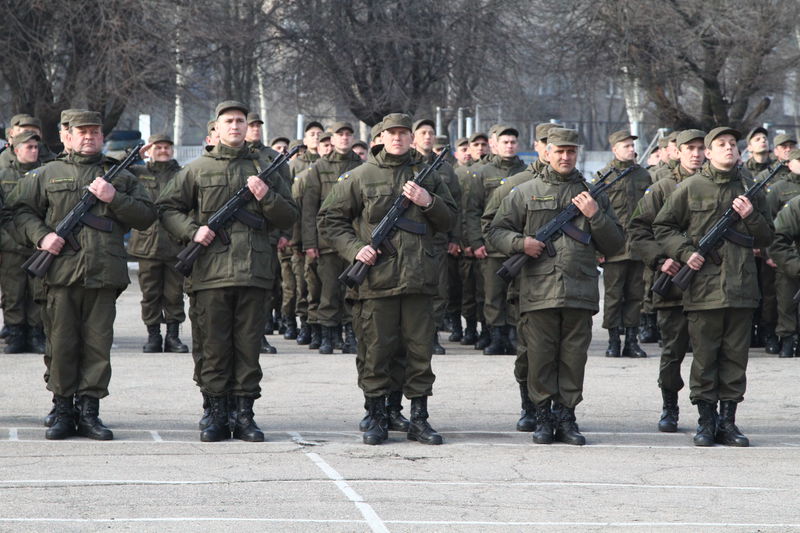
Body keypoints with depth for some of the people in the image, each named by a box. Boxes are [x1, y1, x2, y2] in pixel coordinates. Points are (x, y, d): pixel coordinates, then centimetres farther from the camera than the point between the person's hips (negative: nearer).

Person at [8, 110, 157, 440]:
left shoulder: (121, 177, 15)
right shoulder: (48, 174, 13)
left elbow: (147, 216, 10)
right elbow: (19, 207, 12)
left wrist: (115, 199, -5)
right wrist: (40, 236, -4)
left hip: (104, 275, 1)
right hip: (61, 273, -1)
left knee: (98, 345, -1)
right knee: (62, 345, 1)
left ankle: (89, 411, 5)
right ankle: (63, 411, 9)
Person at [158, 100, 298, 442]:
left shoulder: (263, 168, 14)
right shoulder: (198, 169, 10)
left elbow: (289, 217, 14)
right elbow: (166, 208, 11)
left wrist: (267, 198, -5)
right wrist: (191, 231, -5)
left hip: (253, 271, 1)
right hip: (211, 270, -1)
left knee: (248, 344, 2)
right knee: (214, 346, 0)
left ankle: (244, 413, 7)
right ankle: (216, 413, 6)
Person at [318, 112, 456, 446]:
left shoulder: (427, 176, 12)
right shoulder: (360, 177, 4)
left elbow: (449, 220, 16)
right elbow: (329, 219, 6)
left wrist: (429, 202, -5)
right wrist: (354, 249, -8)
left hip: (418, 279, 2)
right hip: (376, 278, -2)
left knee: (420, 352, 4)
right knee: (376, 352, 1)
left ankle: (419, 419, 12)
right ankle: (377, 419, 11)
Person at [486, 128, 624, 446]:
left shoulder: (593, 194, 15)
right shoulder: (525, 193, 10)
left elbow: (614, 246, 13)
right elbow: (495, 232, 11)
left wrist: (596, 215, -3)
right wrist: (520, 243, -8)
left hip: (580, 294, 1)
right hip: (538, 293, -1)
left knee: (573, 359, 2)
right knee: (540, 359, 1)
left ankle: (566, 417, 11)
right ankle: (543, 417, 11)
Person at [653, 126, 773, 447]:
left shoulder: (750, 189, 10)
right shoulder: (691, 188, 2)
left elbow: (766, 239, 14)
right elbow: (662, 226, 7)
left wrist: (751, 216, -5)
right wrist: (685, 253, -6)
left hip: (741, 288, 2)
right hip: (703, 286, -2)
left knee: (735, 357, 5)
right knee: (704, 357, 2)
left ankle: (728, 421, 12)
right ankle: (706, 421, 10)